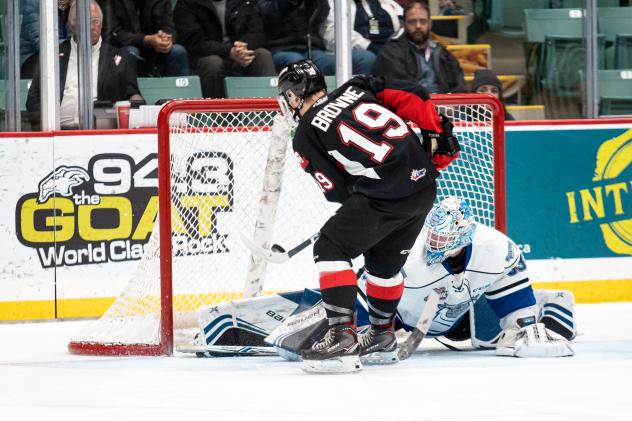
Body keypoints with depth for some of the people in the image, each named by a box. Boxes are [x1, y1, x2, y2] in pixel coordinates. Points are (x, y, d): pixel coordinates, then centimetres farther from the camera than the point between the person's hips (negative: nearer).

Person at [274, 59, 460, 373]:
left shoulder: (306, 136, 5)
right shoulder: (356, 88, 18)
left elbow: (338, 191, 4)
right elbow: (413, 97, 10)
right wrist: (438, 132, 17)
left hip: (384, 193, -7)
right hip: (424, 185, 7)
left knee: (330, 249, 1)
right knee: (385, 260, 26)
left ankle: (343, 337, -10)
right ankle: (382, 334, 41)